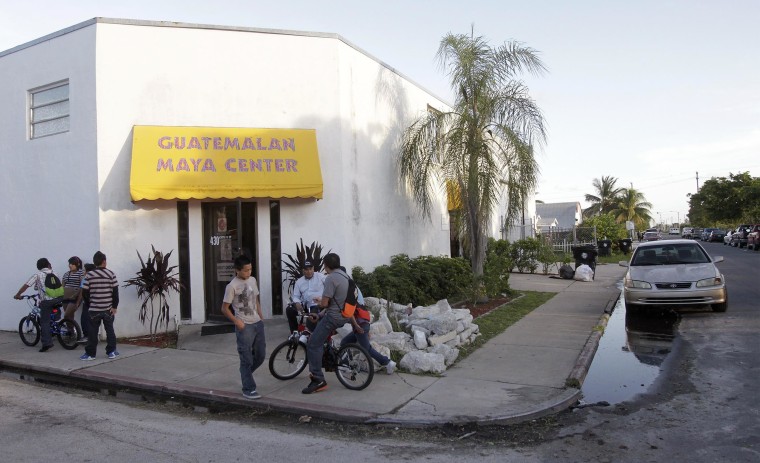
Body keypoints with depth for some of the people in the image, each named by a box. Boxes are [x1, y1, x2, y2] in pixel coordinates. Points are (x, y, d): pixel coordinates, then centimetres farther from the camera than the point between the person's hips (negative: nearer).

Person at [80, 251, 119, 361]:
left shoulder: (89, 275, -4)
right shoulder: (110, 274, -4)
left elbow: (85, 292, -3)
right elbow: (115, 291, -7)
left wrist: (89, 303, 11)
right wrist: (115, 306, -2)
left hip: (94, 309, 0)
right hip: (108, 309, 0)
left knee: (93, 331, 7)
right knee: (109, 330, 10)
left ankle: (90, 353, 10)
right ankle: (111, 351, 13)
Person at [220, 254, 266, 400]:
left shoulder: (252, 280, 6)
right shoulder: (232, 286, -14)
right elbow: (224, 308, -10)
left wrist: (260, 315, 11)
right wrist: (237, 322, -16)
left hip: (258, 323, 7)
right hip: (244, 326, -7)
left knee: (260, 355, 14)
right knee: (247, 359, -1)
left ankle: (246, 374, 38)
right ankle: (248, 389, 9)